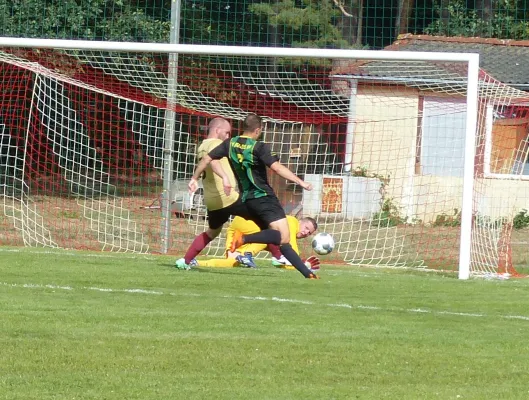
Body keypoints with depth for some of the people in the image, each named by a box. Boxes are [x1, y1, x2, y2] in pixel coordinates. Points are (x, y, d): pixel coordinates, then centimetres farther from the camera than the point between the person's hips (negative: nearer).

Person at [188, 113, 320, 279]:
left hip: (247, 200, 8)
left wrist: (195, 178, 24)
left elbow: (206, 159, 10)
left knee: (279, 239, 9)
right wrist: (300, 182, -18)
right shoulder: (259, 147, -10)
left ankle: (306, 272, 5)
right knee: (283, 236, -17)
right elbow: (277, 167, -20)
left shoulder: (230, 144, 8)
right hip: (264, 197, -8)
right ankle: (245, 238, -30)